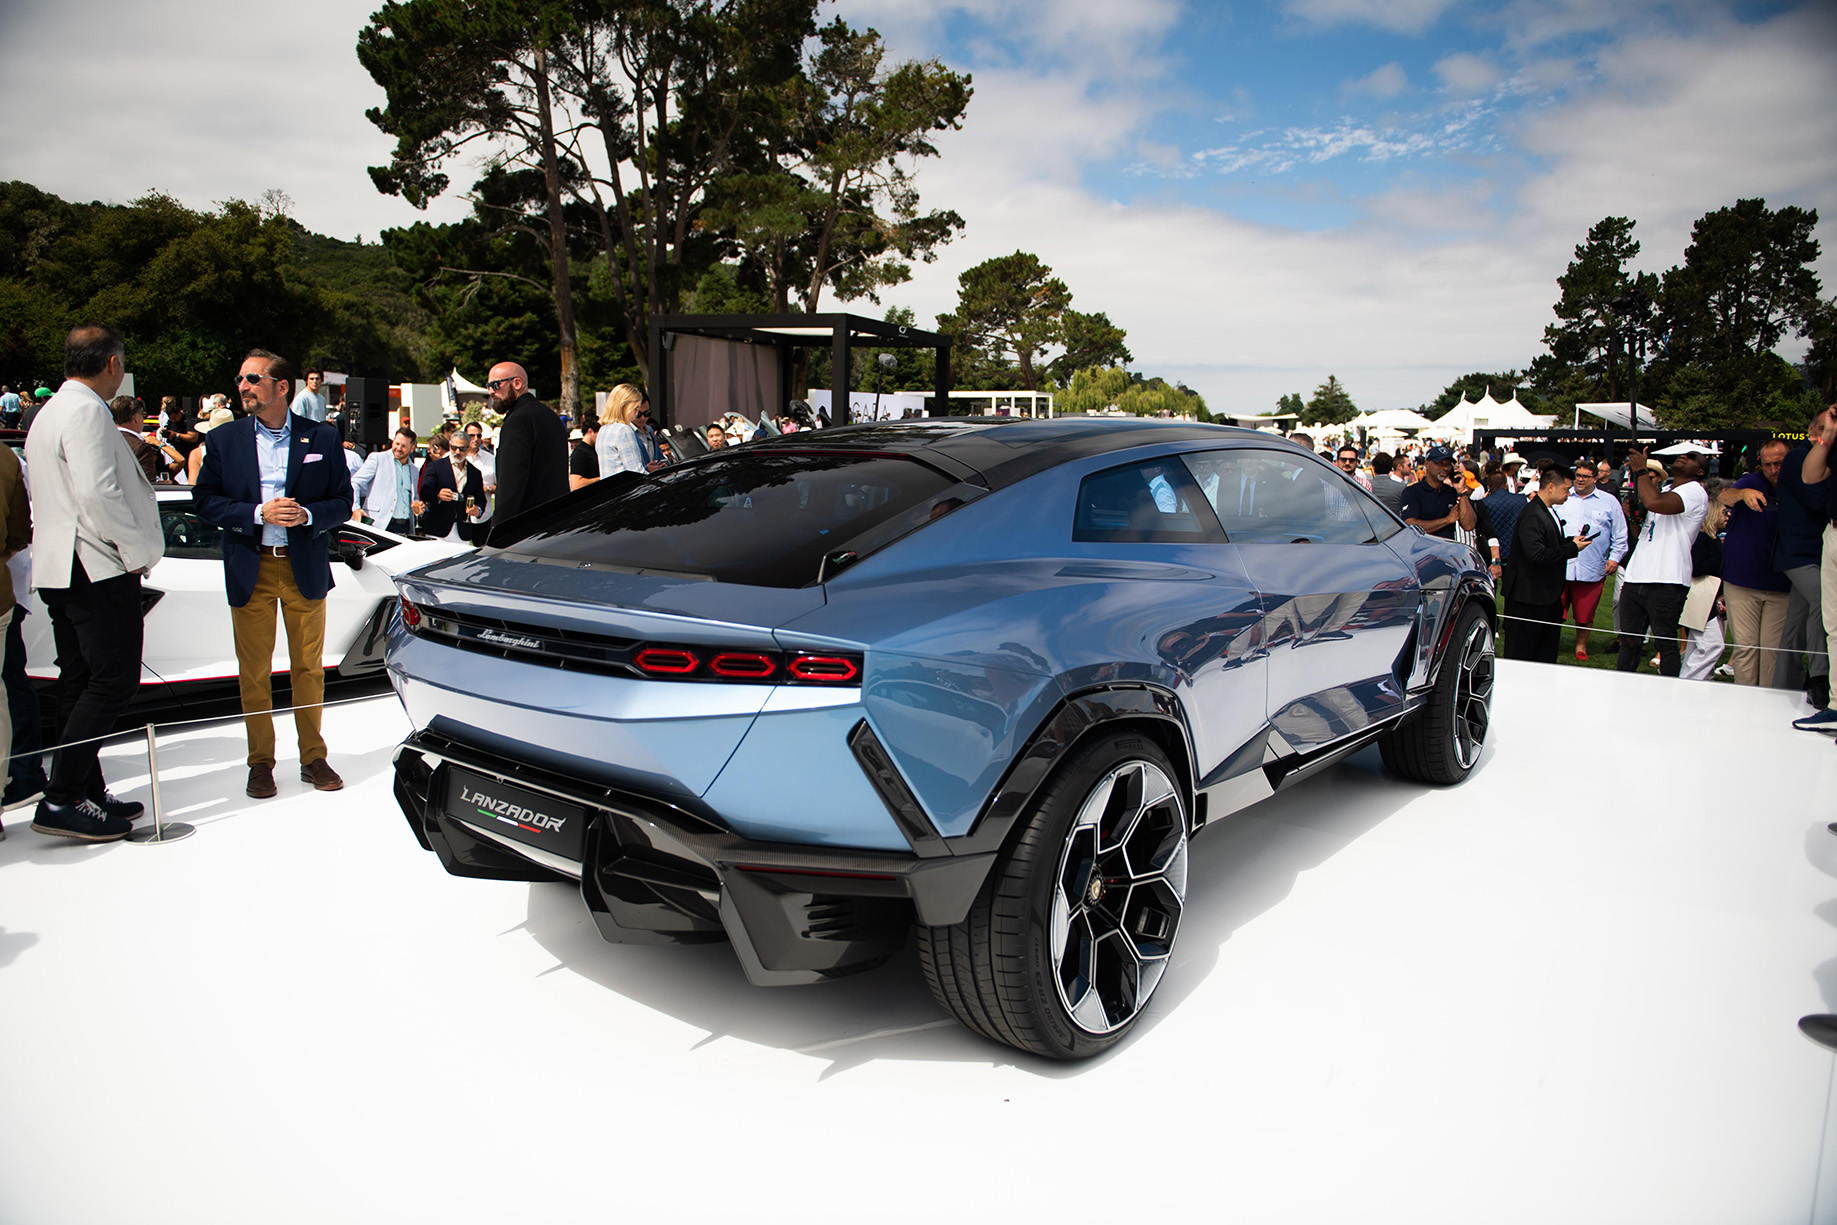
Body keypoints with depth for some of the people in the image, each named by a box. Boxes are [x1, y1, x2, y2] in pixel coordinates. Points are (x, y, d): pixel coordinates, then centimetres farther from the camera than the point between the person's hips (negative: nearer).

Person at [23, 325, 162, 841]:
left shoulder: (49, 411, 19)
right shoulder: (87, 411, -13)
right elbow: (97, 493, -22)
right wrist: (138, 552, -14)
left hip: (60, 570, 11)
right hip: (99, 568, -11)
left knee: (82, 684, 12)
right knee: (112, 682, -9)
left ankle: (88, 793, 19)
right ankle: (61, 801, -8)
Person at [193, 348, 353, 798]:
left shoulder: (322, 438, 3)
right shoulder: (224, 439, 5)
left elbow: (342, 502, 4)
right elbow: (207, 502, 1)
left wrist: (307, 515, -16)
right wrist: (258, 514, -15)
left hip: (305, 569, 0)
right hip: (249, 571, 0)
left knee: (309, 668, 7)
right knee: (254, 673, 4)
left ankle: (313, 757, 18)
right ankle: (261, 762, 17)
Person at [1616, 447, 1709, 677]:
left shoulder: (1694, 491, -4)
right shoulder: (1662, 491, 22)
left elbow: (1654, 502, -23)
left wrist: (1641, 470, -8)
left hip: (1666, 583, -7)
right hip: (1635, 579, 7)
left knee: (1667, 644, -2)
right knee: (1629, 643, 10)